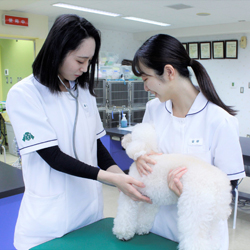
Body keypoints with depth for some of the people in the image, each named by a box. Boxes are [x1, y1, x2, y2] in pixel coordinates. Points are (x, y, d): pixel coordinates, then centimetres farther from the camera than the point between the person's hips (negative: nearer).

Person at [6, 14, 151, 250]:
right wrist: (112, 178, -23)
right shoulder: (23, 95, -13)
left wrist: (123, 177, -7)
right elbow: (53, 157, -18)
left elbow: (95, 143, 7)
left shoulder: (84, 91, 4)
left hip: (90, 205, 5)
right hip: (50, 217, -5)